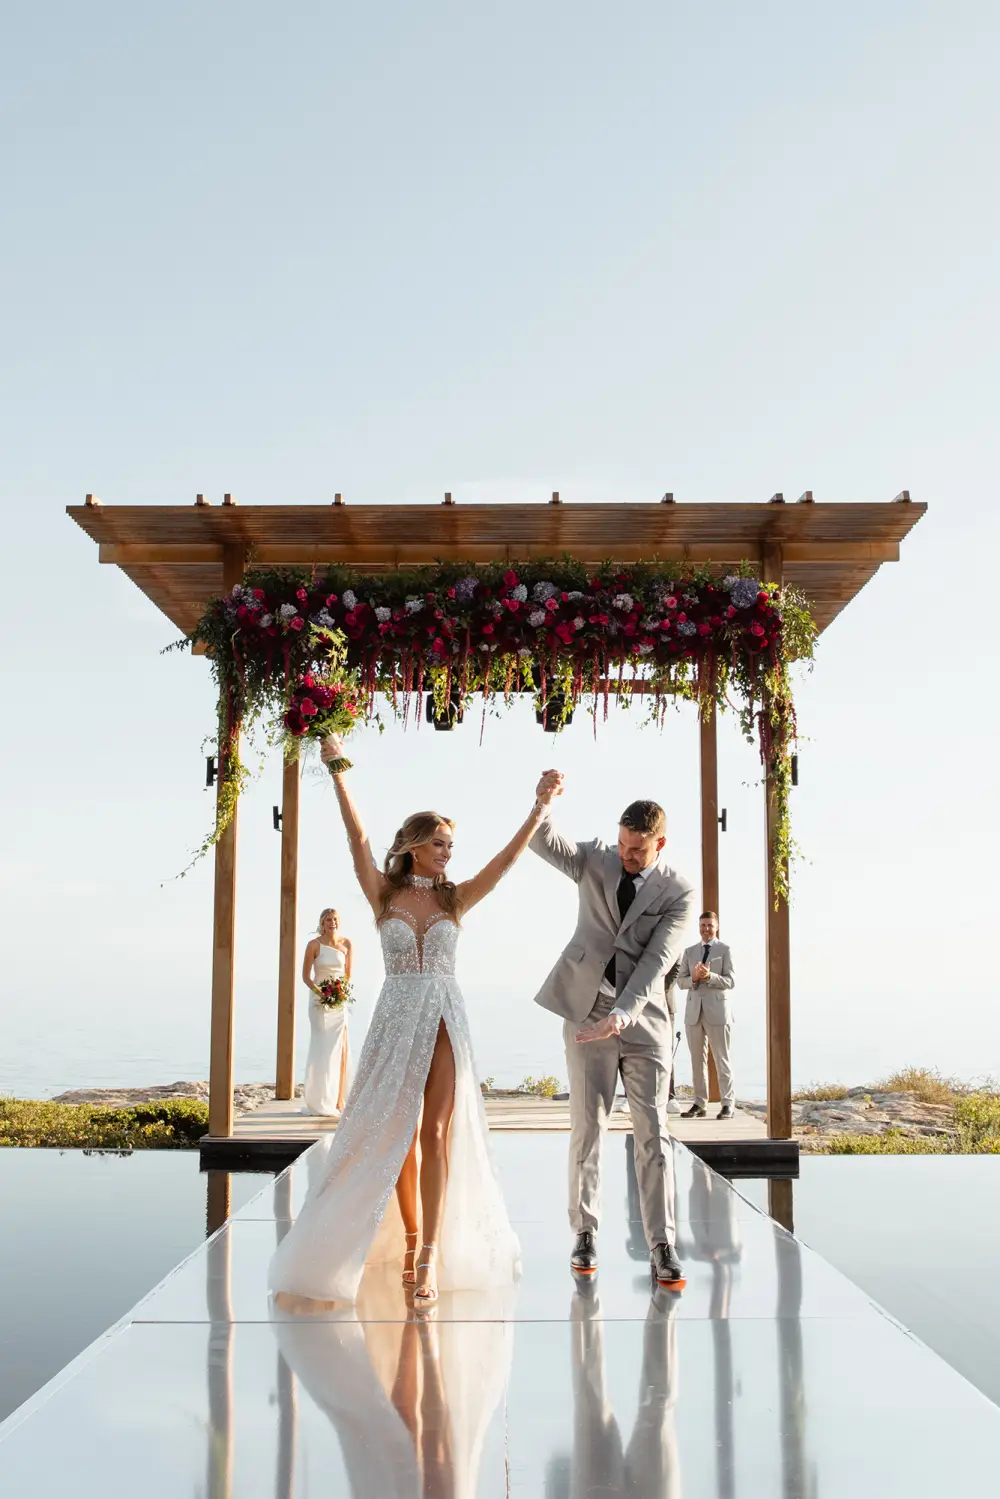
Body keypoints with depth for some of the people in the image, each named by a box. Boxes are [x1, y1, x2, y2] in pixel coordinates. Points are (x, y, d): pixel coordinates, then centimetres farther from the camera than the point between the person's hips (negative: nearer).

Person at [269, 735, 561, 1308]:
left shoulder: (455, 898, 6)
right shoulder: (384, 893, 2)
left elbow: (506, 858, -1)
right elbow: (358, 838, -7)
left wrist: (540, 808, -8)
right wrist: (339, 773, -15)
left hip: (445, 1019, 0)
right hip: (397, 1019, 0)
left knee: (435, 1134, -7)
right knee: (396, 1136, 6)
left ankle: (429, 1258, -7)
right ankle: (410, 1238, 22)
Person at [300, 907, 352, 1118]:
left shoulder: (346, 944, 4)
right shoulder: (314, 945, -5)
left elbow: (348, 973, 12)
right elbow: (306, 976, -1)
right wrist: (318, 991, -17)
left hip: (340, 1001, 3)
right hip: (319, 1000, -3)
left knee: (341, 1050, 1)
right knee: (322, 1049, -3)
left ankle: (338, 1100, 7)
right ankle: (320, 1101, 6)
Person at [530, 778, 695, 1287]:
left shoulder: (678, 893, -3)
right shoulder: (596, 860, 3)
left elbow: (656, 961, -12)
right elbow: (544, 842, -13)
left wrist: (620, 1015, -24)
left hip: (644, 1019, -1)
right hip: (586, 1011, 1)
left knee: (653, 1132, -2)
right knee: (587, 1128, 4)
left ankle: (662, 1245, 2)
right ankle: (585, 1234, 15)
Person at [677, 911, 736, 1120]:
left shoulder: (725, 950, 4)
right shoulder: (689, 952, 15)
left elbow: (730, 980, -5)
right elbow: (680, 981, 9)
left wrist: (709, 976, -21)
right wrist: (693, 978, -13)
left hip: (717, 1010, -4)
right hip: (694, 1011, 4)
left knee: (722, 1059, -3)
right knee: (697, 1060, 5)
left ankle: (727, 1104, -1)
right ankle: (699, 1104, 9)